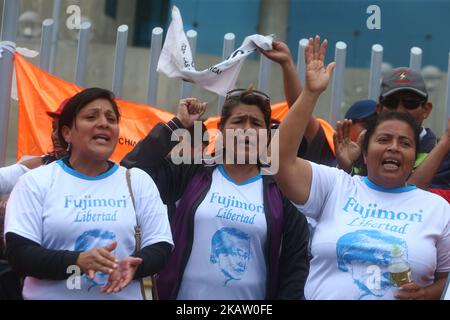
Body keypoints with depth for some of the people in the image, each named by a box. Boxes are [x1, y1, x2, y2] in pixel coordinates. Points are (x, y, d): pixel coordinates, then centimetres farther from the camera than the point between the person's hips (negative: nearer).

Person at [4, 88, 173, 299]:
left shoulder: (139, 181, 6)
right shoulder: (36, 182, -2)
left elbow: (160, 247, 2)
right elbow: (18, 253, -11)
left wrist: (133, 265, -20)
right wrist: (77, 261, -27)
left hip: (123, 295, 2)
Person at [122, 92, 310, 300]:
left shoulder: (281, 192, 2)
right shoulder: (192, 174, 2)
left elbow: (296, 262, 2)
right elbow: (133, 172, -10)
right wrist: (177, 124, -6)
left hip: (252, 301, 0)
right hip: (186, 295, 0)